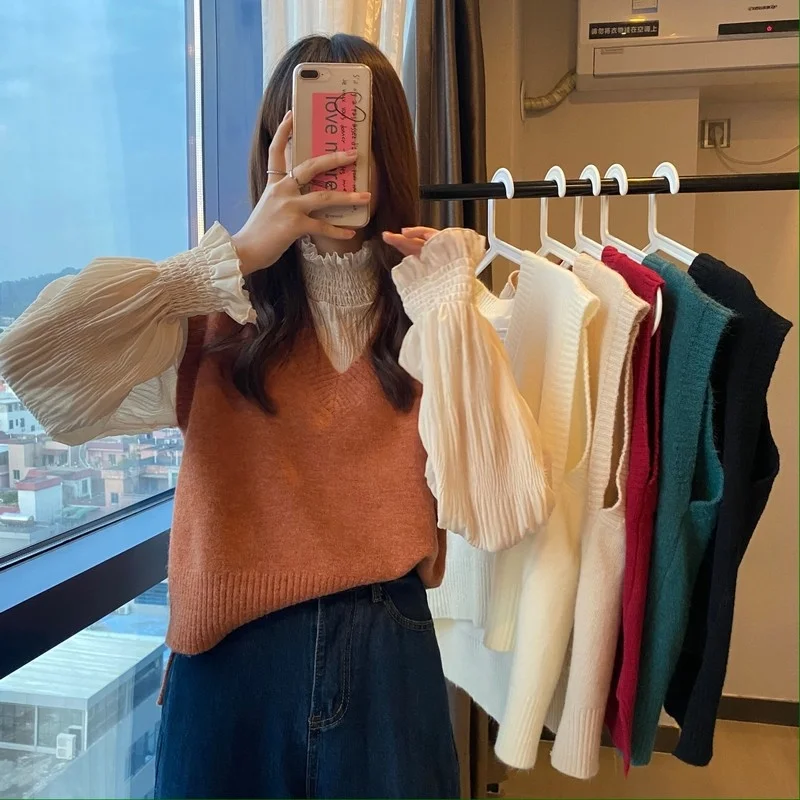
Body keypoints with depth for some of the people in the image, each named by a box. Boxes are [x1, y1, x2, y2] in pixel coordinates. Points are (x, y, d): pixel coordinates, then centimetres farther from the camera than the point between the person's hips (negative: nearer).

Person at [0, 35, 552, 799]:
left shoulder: (430, 311, -3)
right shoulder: (224, 314, -6)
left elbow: (504, 514, -14)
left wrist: (448, 308, -17)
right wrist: (237, 253, -21)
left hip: (387, 658, 1)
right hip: (236, 660, 0)